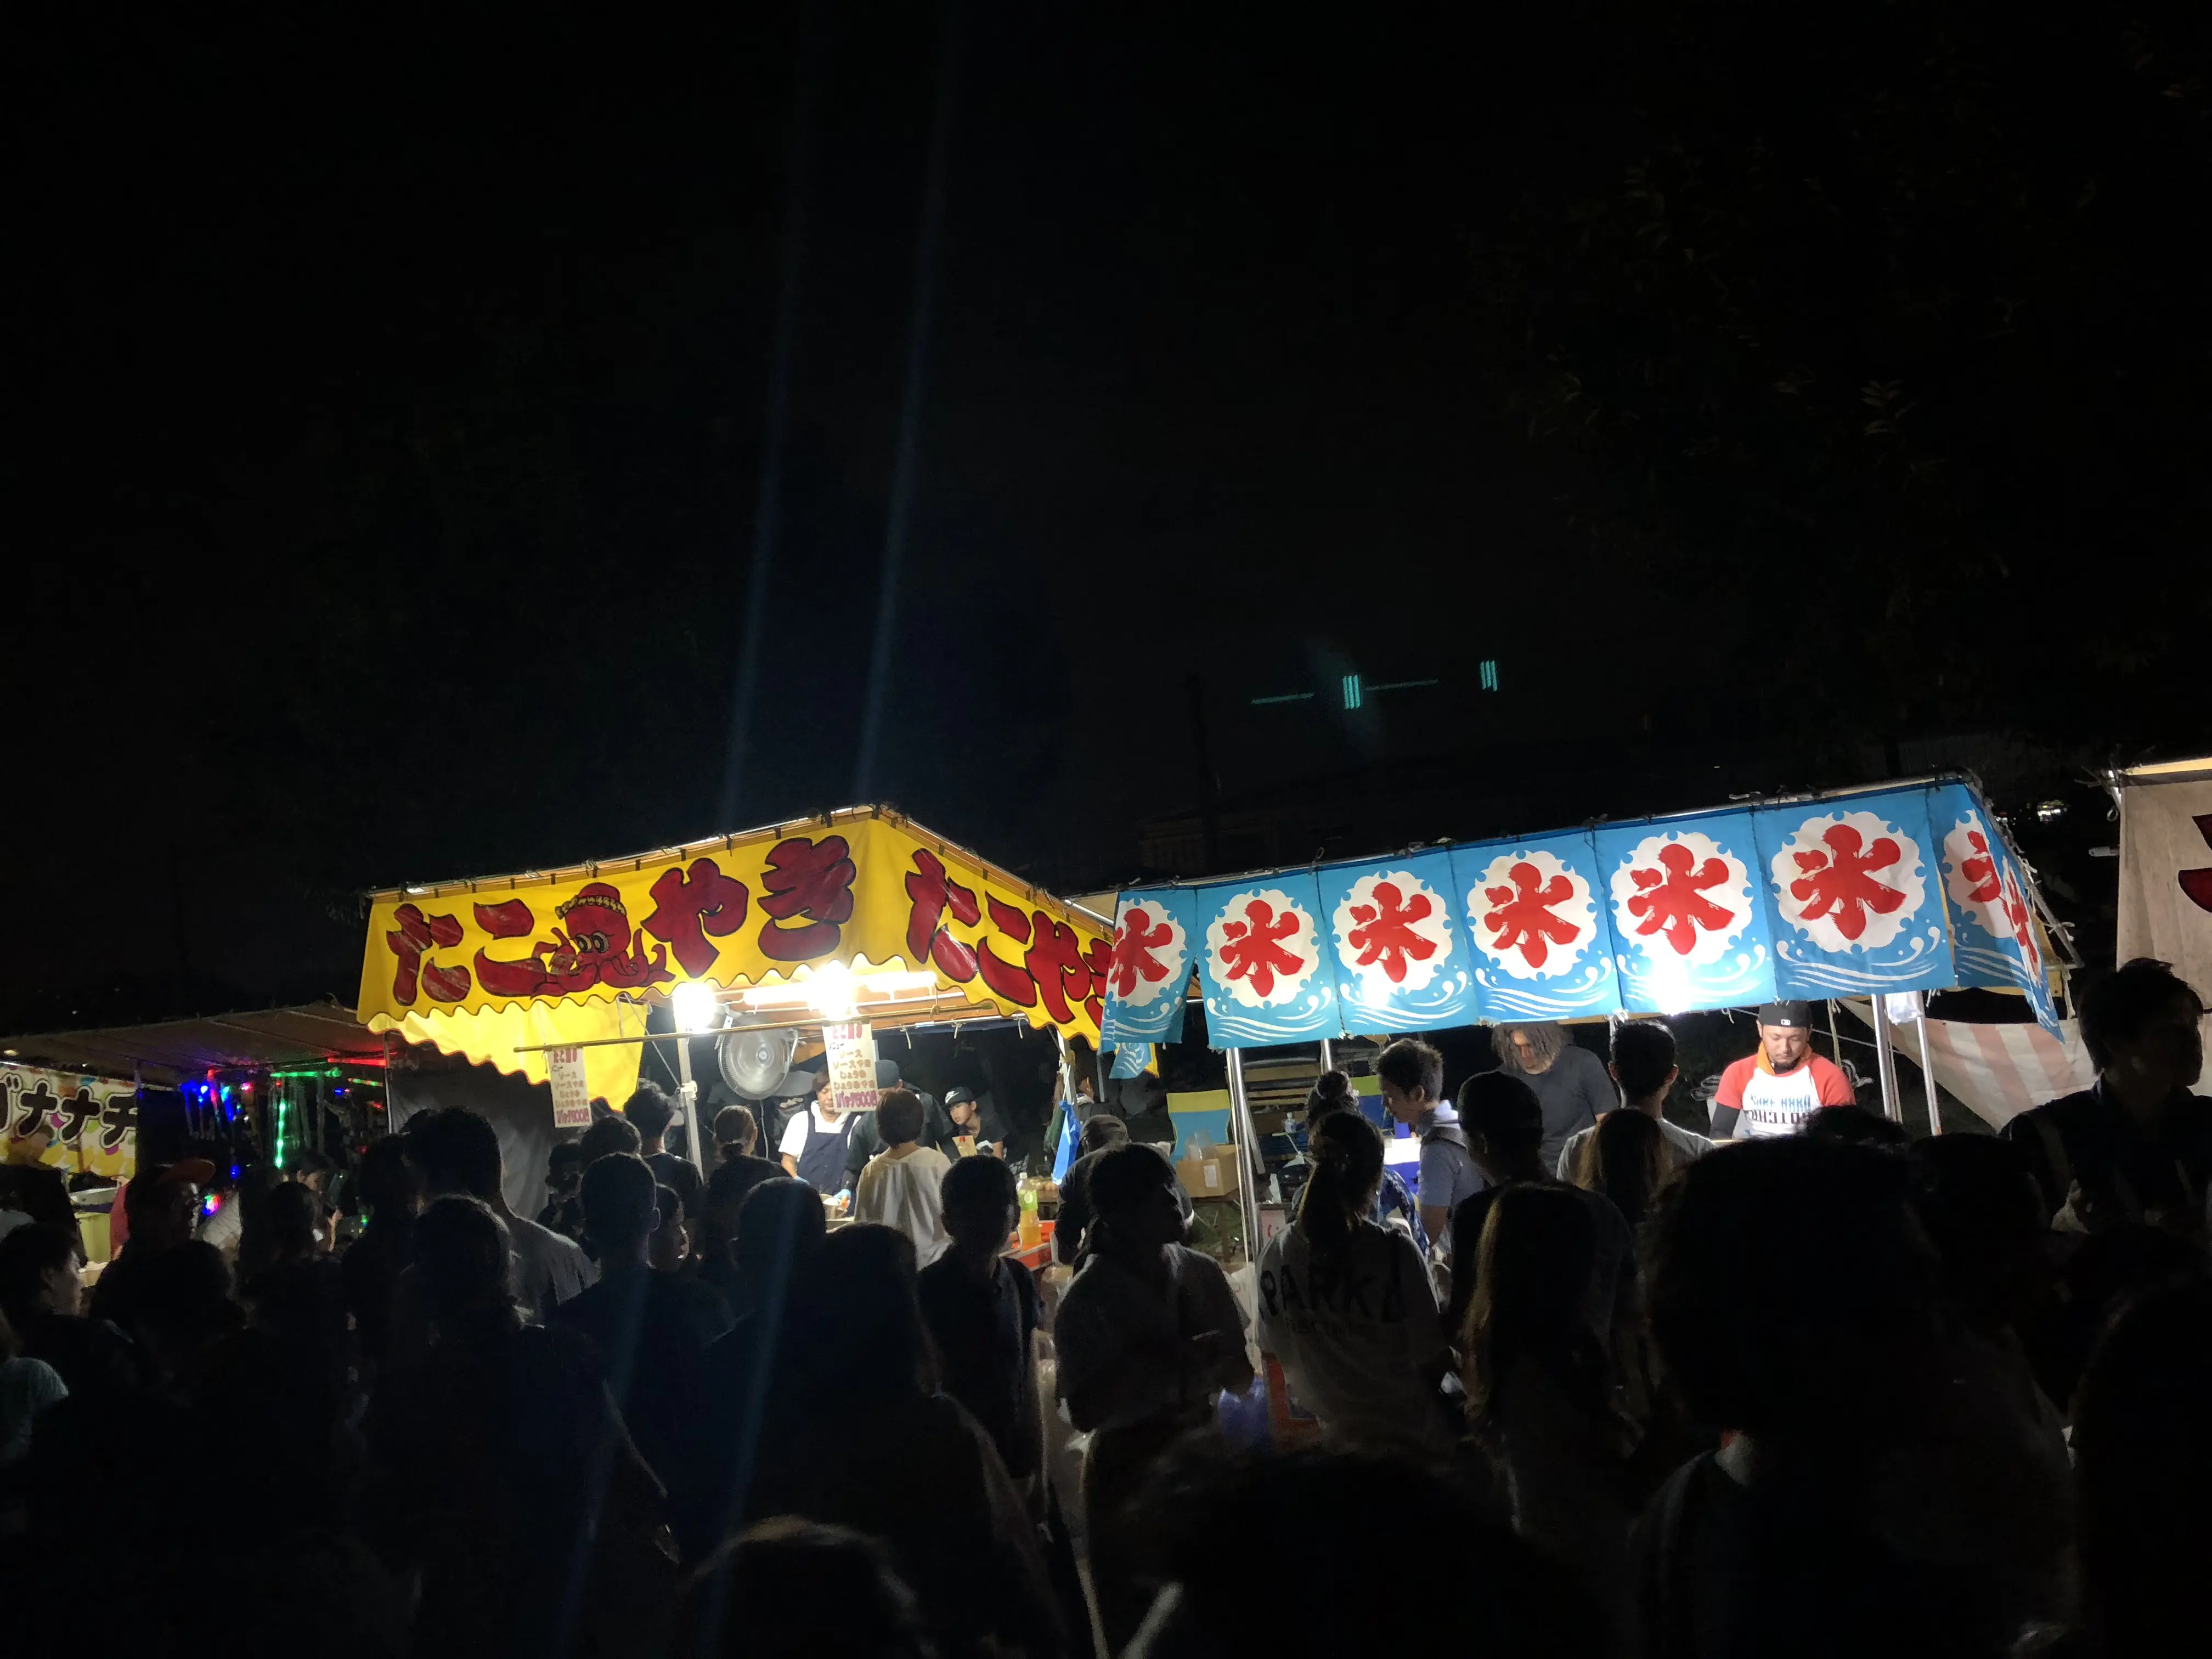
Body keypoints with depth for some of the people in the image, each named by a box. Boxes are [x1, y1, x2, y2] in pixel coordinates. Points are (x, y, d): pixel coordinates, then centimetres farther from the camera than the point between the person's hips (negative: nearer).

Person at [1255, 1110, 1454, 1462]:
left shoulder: (1276, 1253, -12)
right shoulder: (1396, 1252, -23)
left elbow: (1273, 1354, 0)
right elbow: (1434, 1362, -16)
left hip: (1329, 1436, 3)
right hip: (1410, 1440, -3)